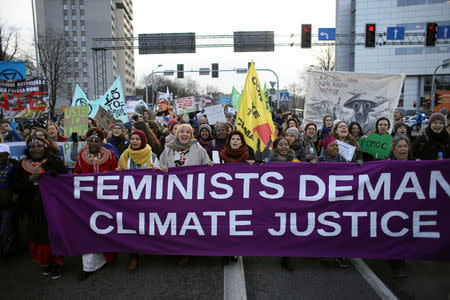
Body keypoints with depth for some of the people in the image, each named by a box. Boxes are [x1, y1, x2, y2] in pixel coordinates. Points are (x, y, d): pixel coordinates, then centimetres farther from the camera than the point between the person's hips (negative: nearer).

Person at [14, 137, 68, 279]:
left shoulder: (55, 161, -2)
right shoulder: (24, 165, 8)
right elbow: (17, 186, 1)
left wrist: (54, 175, -21)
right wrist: (30, 179, -15)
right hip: (34, 210, 3)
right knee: (39, 236, 10)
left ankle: (57, 263, 18)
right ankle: (45, 262, 28)